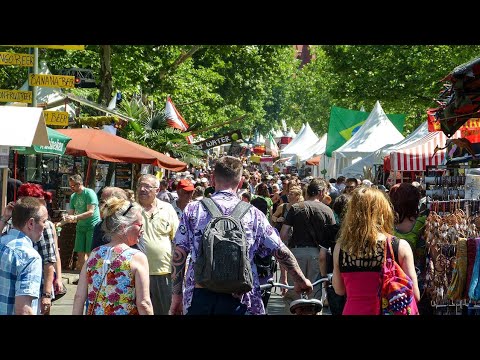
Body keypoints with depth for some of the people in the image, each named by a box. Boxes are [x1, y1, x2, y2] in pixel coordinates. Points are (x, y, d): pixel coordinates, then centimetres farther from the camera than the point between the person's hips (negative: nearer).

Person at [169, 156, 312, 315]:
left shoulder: (192, 210, 2)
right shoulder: (253, 215, 2)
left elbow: (178, 255, 0)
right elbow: (282, 252, 7)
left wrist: (176, 296, 8)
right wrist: (301, 281, 22)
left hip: (199, 297, 1)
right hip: (237, 301, 0)